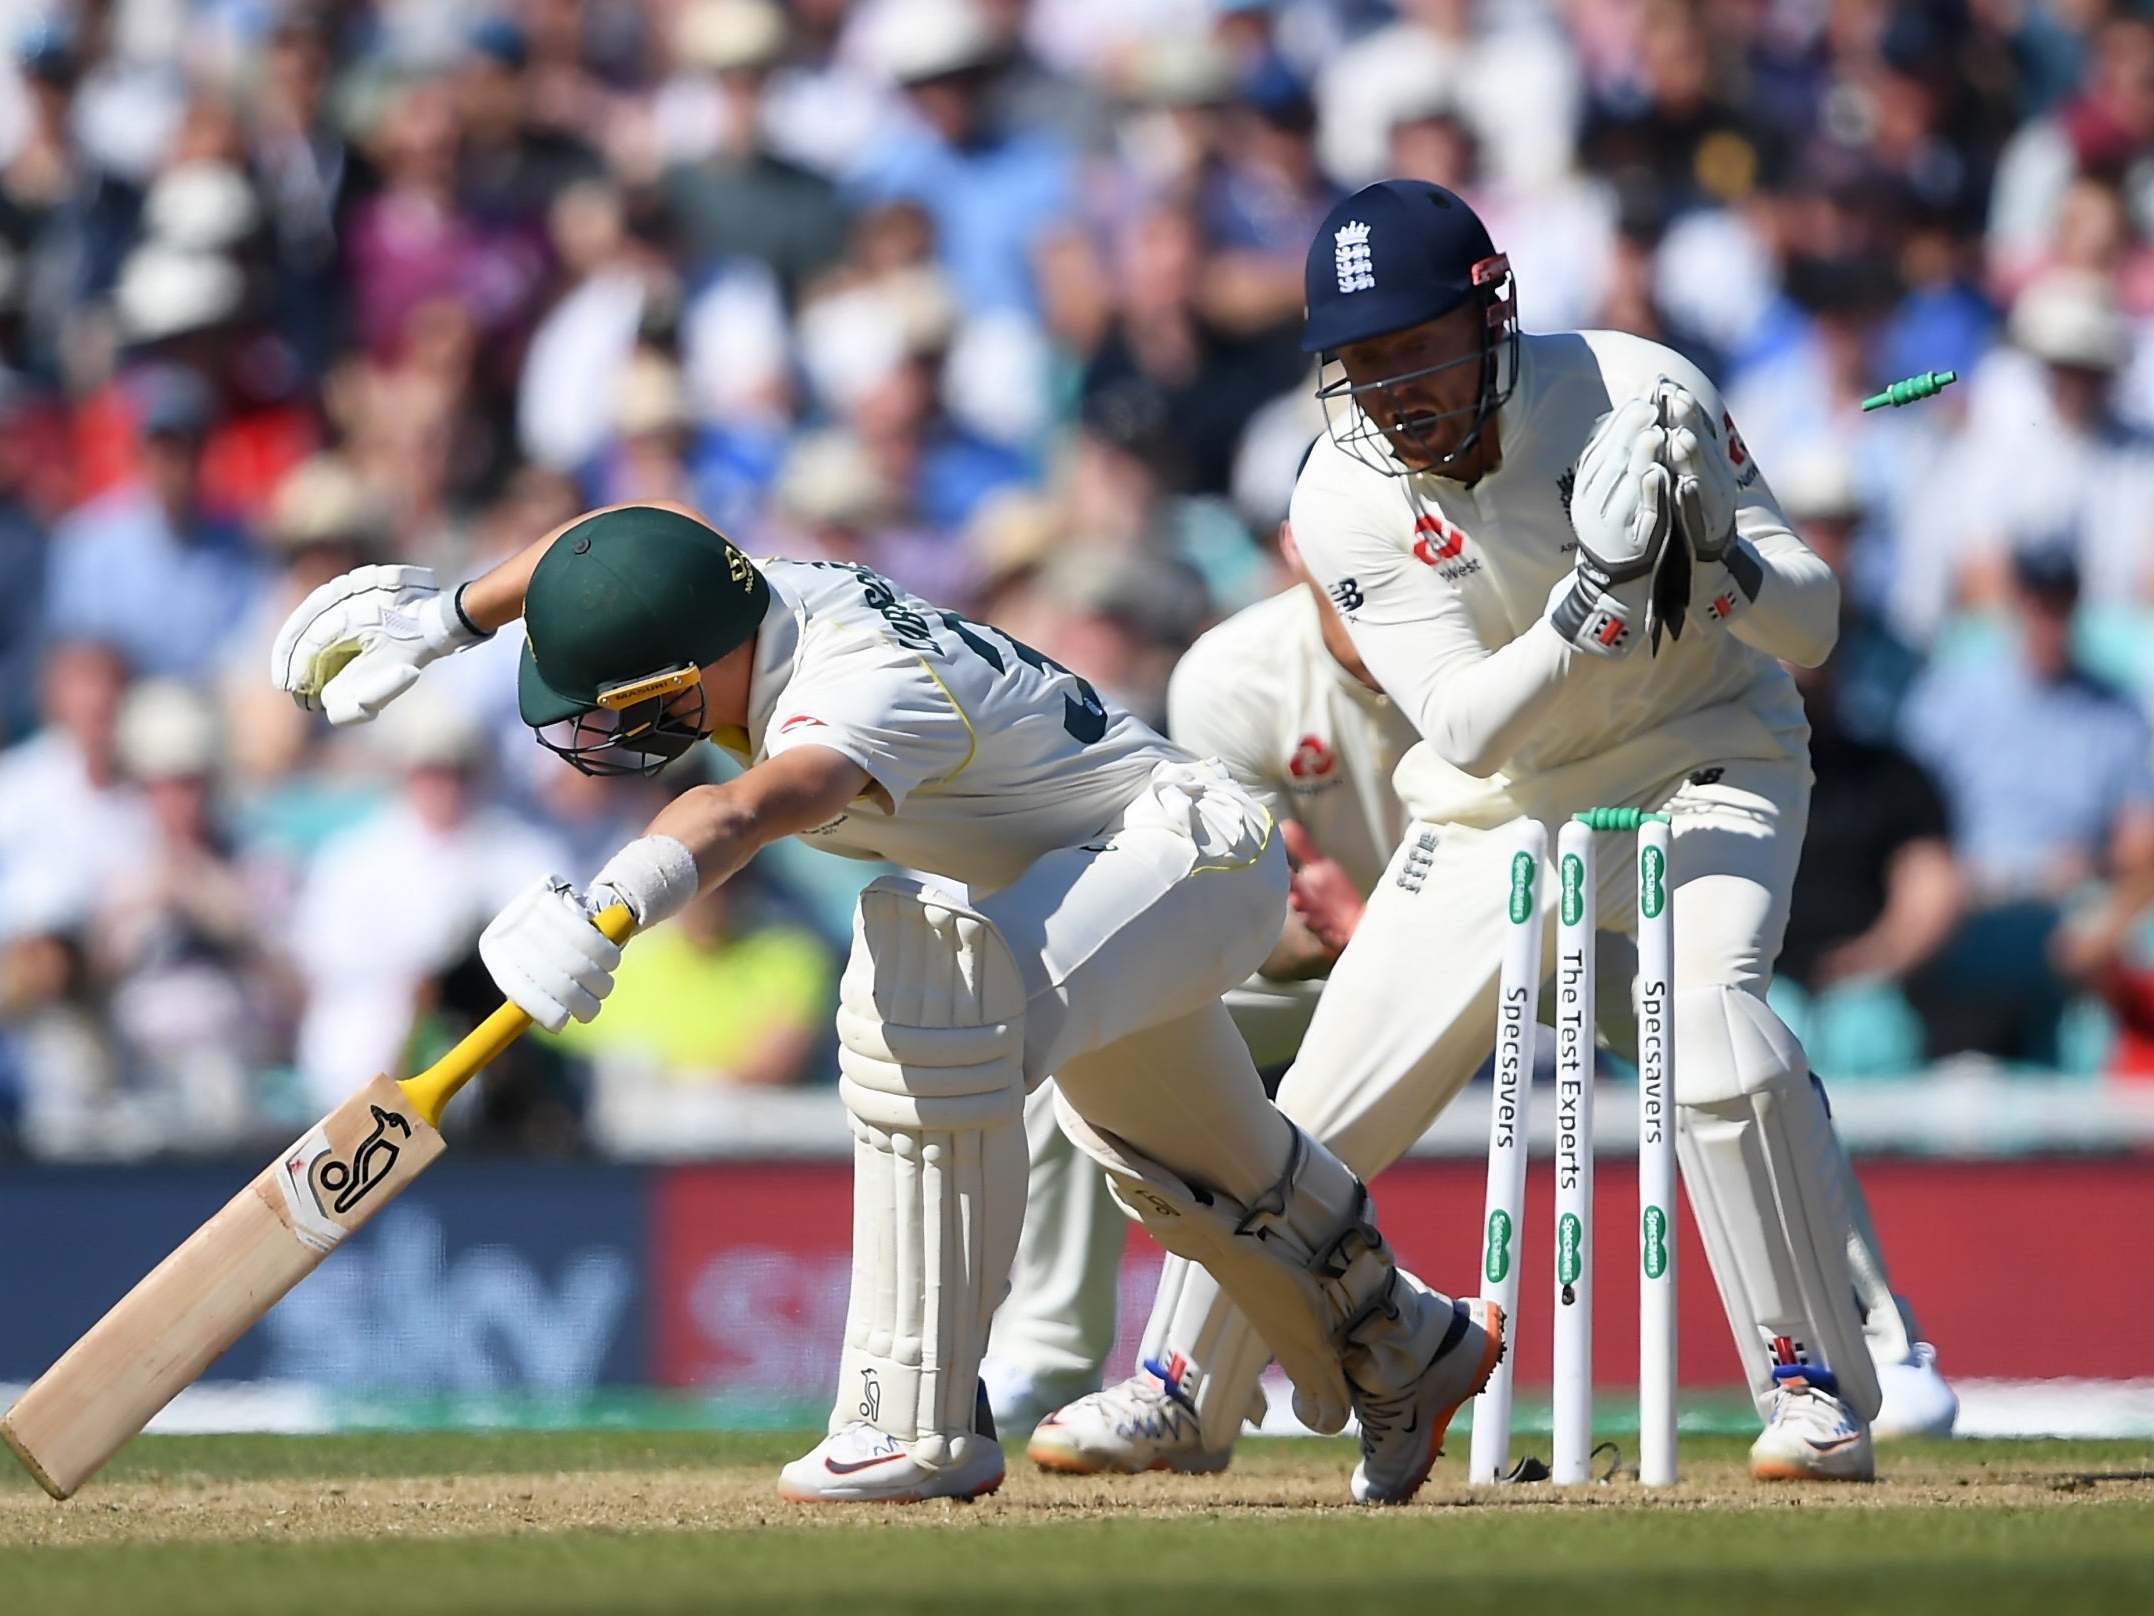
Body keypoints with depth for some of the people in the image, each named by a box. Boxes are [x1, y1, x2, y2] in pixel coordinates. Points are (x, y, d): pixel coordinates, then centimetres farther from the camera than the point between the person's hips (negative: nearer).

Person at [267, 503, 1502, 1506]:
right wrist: (445, 614, 4)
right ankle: (1404, 1352, 59)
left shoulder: (867, 688, -38)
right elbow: (624, 549, 9)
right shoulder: (771, 594, -13)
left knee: (934, 1010, -37)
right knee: (1205, 1173, 32)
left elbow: (752, 806, -58)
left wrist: (607, 906, -74)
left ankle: (922, 1423, -34)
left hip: (1191, 848, -11)